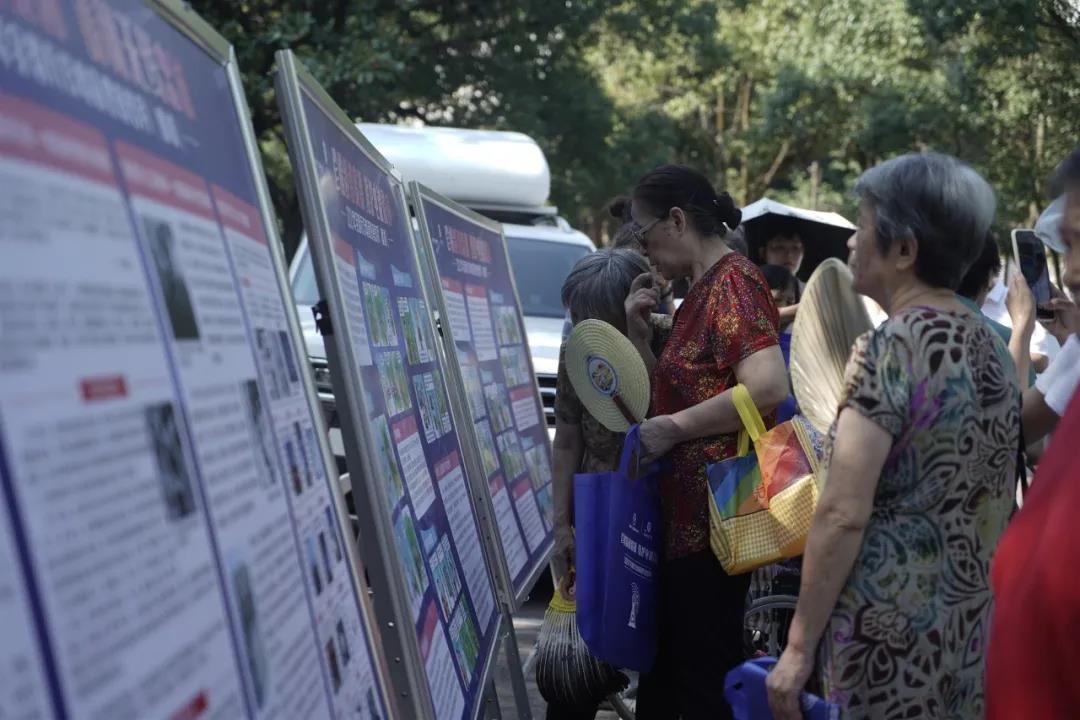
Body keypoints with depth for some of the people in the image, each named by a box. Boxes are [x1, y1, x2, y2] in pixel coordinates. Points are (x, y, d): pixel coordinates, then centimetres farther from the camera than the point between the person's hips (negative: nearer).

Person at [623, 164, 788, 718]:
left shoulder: (732, 281, -14)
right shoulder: (700, 291, 16)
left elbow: (769, 386, -27)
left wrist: (672, 428, -19)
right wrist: (638, 333, 8)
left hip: (716, 513, -10)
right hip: (686, 512, 10)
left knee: (704, 675, -3)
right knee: (666, 664, 18)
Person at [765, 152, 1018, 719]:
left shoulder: (893, 347, -15)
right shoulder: (992, 348, 8)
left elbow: (843, 515, -18)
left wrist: (799, 646, -14)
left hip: (891, 631, -8)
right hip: (975, 626, 8)